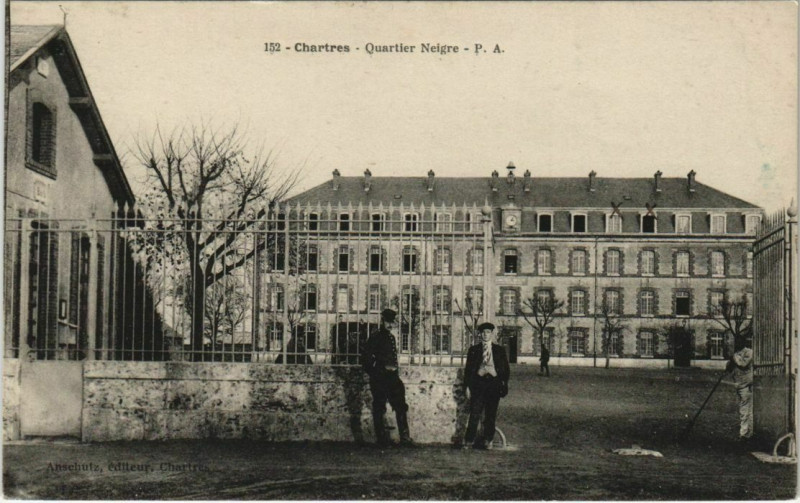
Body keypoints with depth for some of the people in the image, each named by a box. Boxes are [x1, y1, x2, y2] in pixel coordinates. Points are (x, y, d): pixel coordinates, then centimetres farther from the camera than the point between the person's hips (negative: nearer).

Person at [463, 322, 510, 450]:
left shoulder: (499, 350, 11)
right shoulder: (473, 350, 10)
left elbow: (506, 369, 11)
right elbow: (468, 369, 10)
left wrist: (504, 384, -1)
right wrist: (467, 386, 1)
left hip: (494, 383, 1)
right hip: (478, 382, -1)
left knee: (491, 414, 3)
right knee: (474, 413, -7)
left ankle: (487, 441, 11)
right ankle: (469, 440, -4)